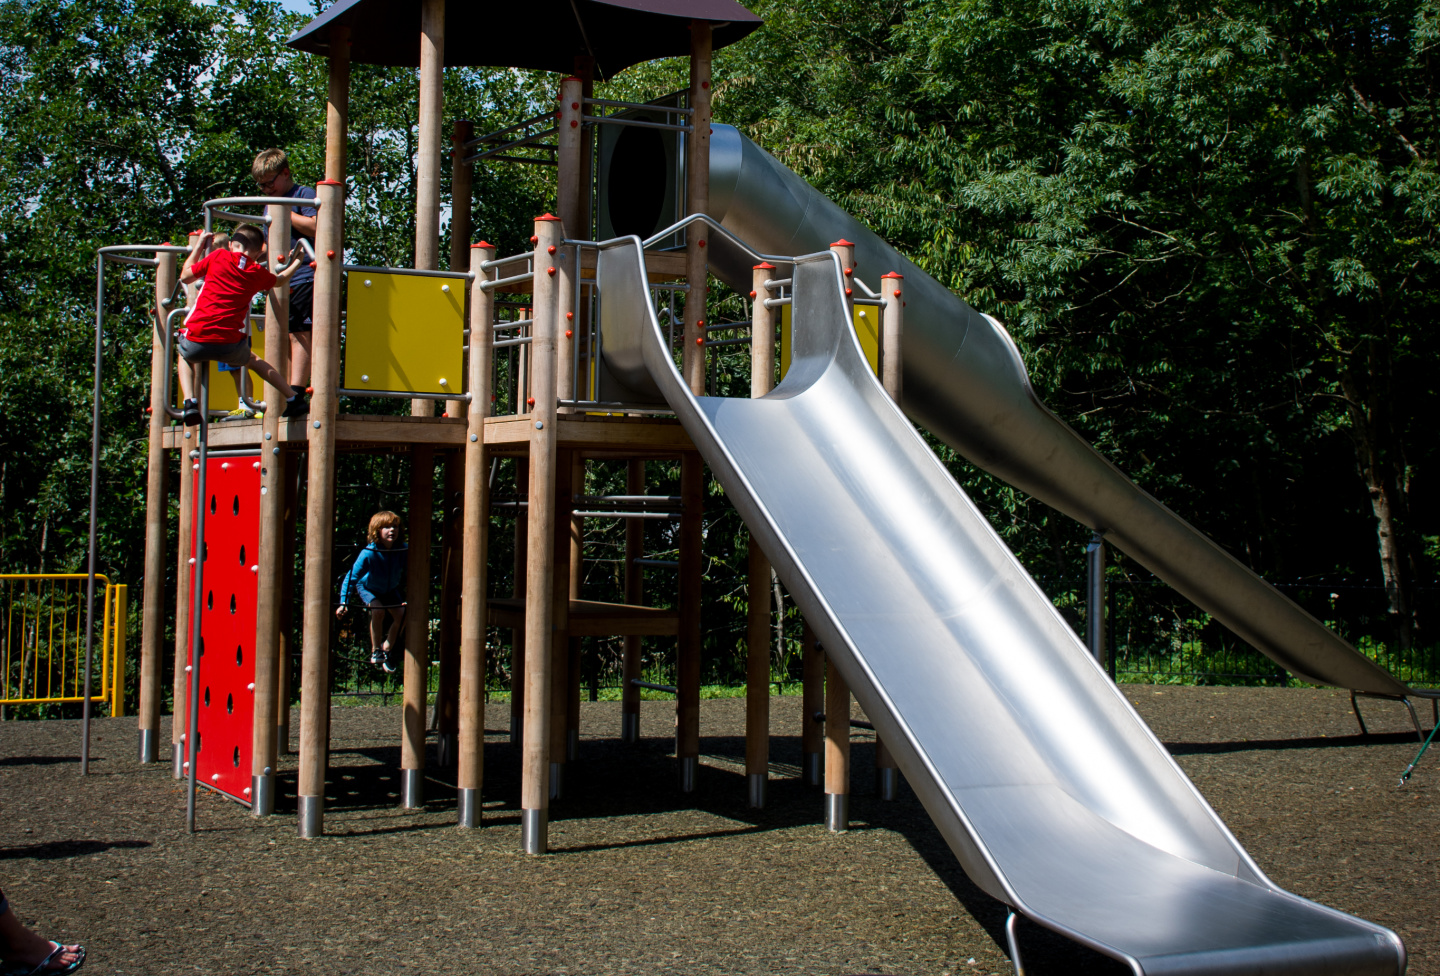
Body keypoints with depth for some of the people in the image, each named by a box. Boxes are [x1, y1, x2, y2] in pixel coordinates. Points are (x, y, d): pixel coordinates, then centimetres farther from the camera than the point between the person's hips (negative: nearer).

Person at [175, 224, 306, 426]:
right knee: (251, 360, 34)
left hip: (196, 341, -1)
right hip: (229, 345, 1)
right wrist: (295, 263, 50)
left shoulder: (217, 257, 6)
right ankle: (292, 399, 30)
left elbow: (185, 276, 18)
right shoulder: (258, 273, 10)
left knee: (185, 356, 34)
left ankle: (190, 401, 11)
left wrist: (198, 246, 29)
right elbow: (279, 280, 33)